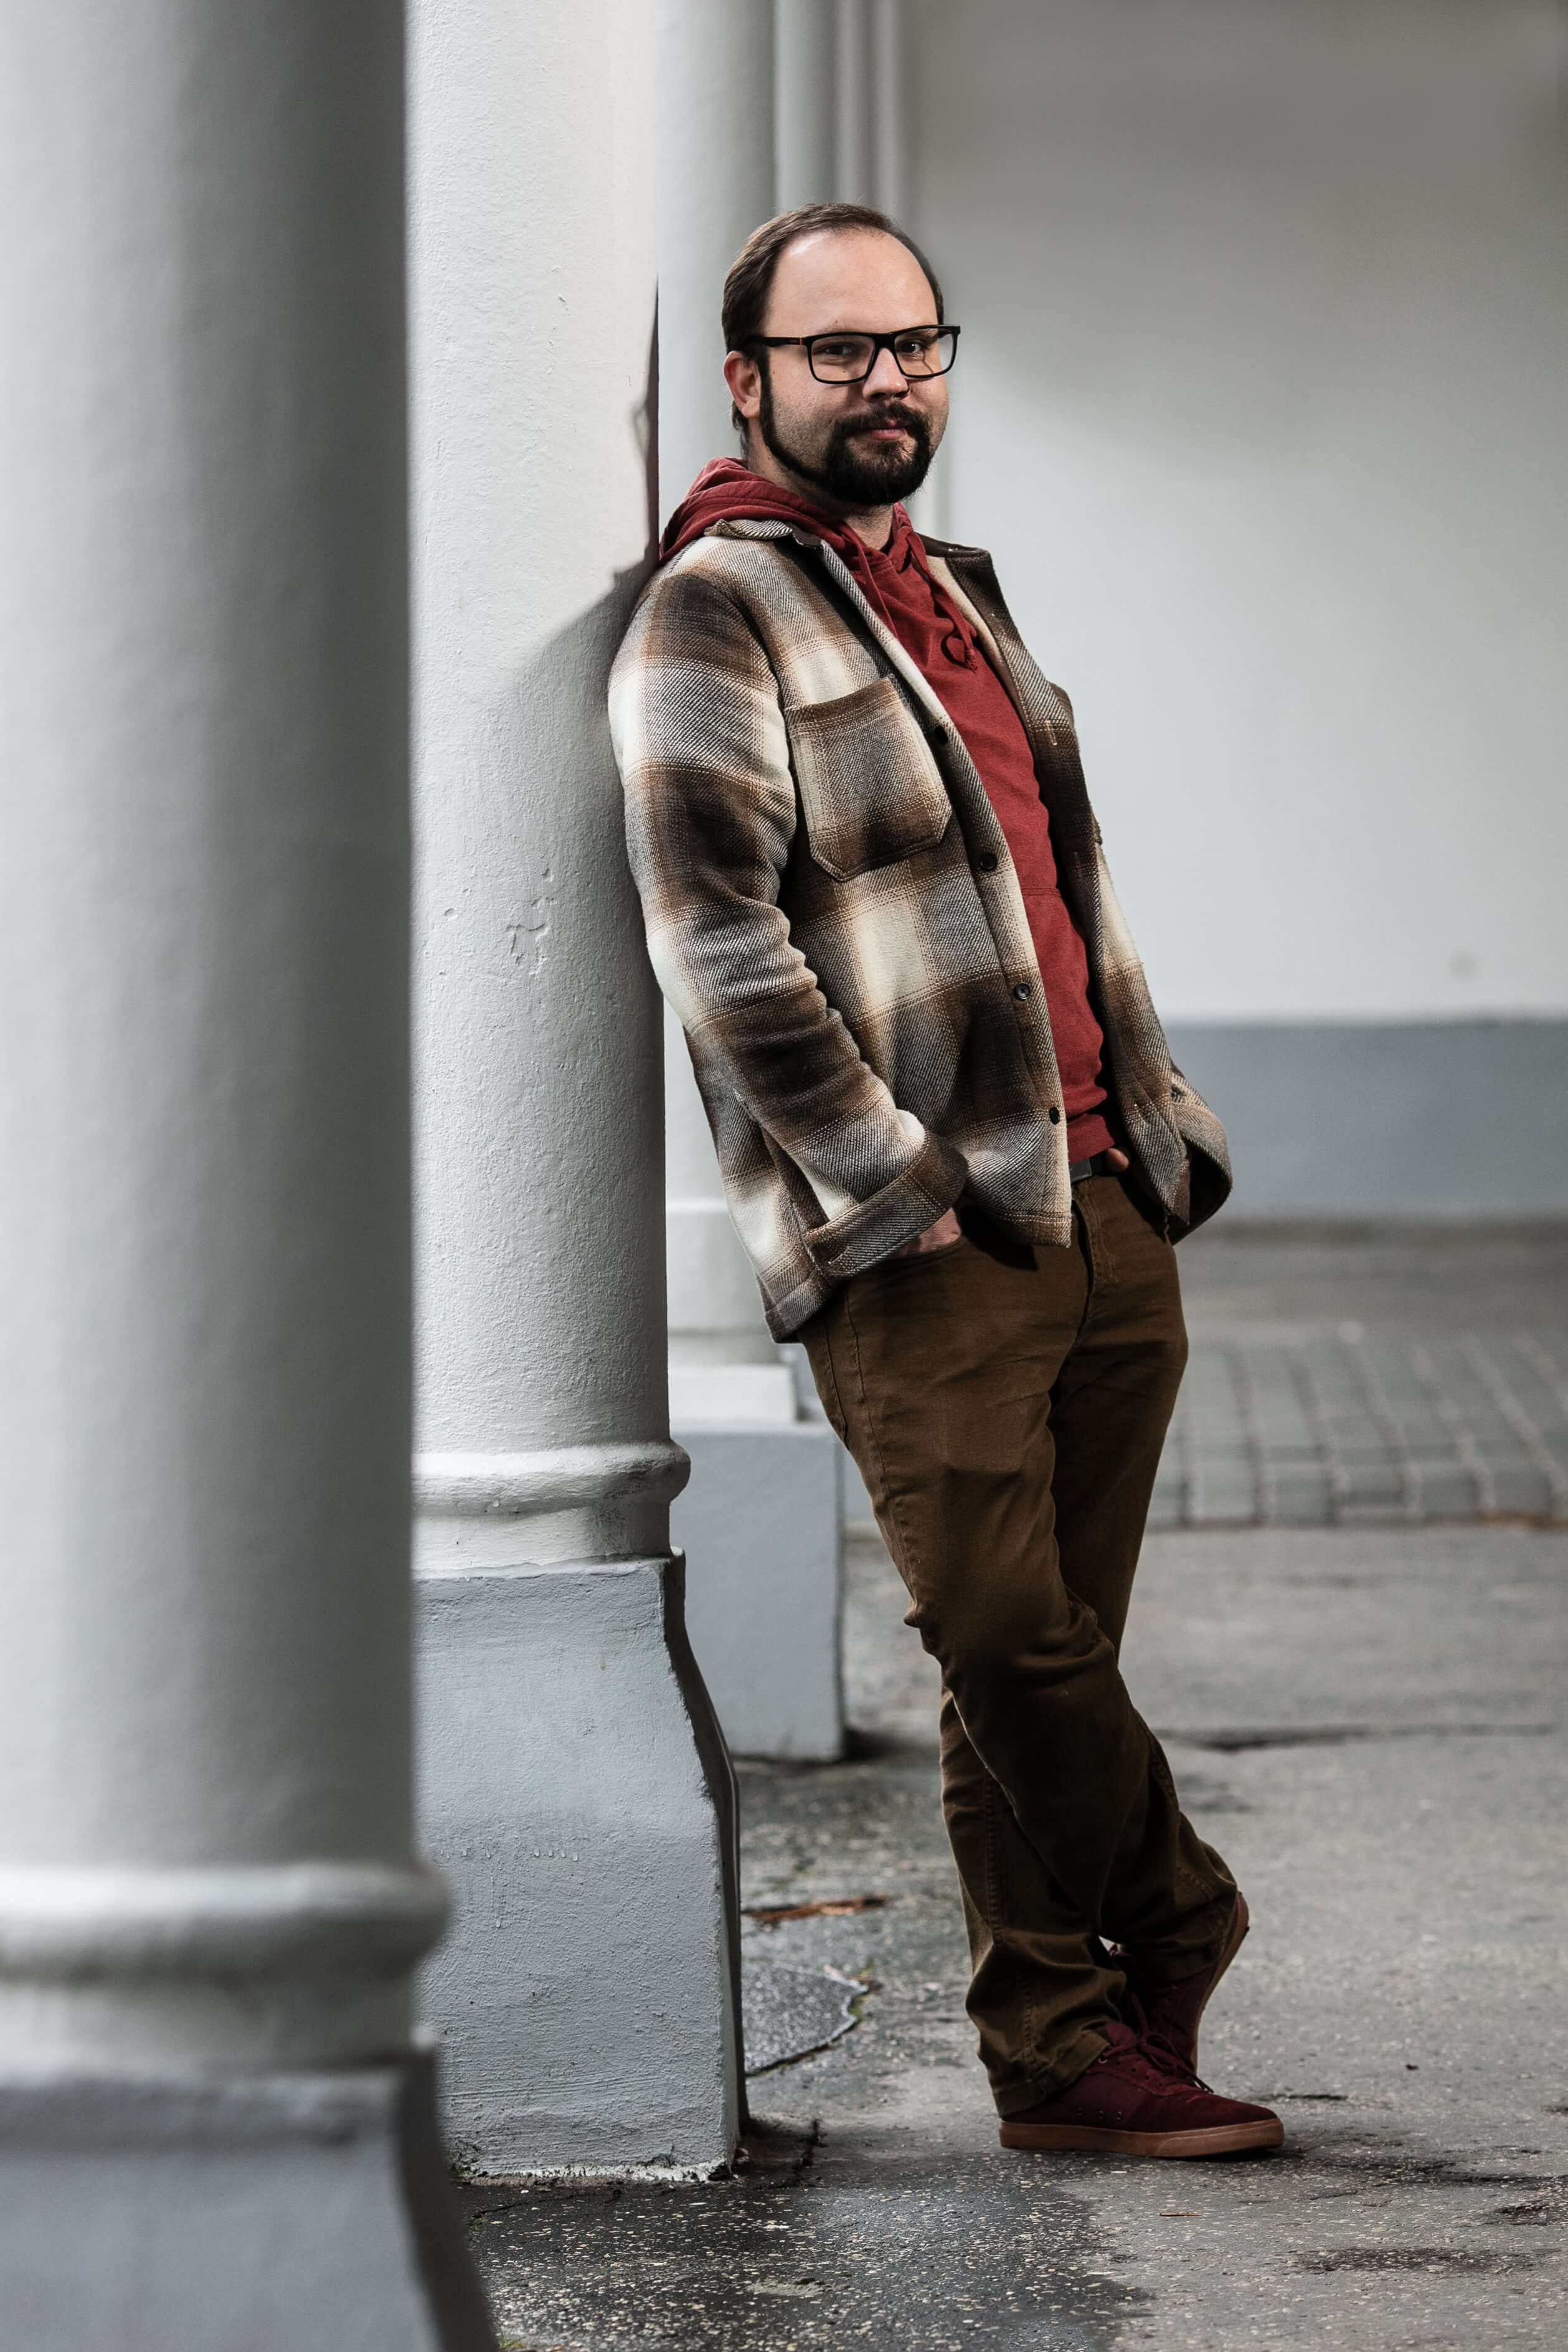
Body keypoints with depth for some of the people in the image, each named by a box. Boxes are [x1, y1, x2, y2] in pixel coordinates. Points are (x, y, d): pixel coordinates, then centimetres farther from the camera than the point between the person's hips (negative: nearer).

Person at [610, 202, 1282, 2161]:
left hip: (1107, 1211, 7)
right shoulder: (717, 612, -5)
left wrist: (1162, 1122, 17)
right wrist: (907, 1187, -14)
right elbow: (719, 945, -14)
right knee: (1018, 1650, -8)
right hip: (921, 1256, -7)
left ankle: (1070, 2054, 15)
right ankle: (1172, 1931, 9)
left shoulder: (954, 593, 21)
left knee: (1047, 1665, 8)